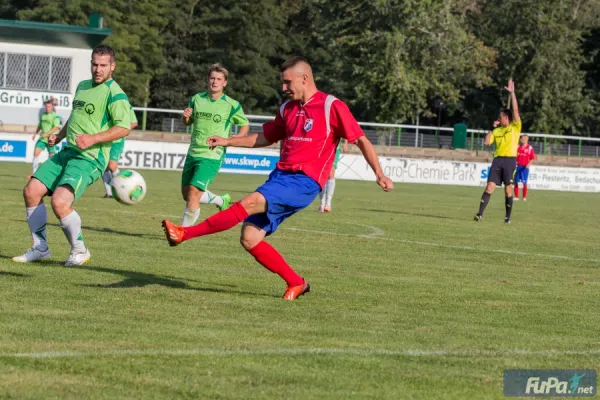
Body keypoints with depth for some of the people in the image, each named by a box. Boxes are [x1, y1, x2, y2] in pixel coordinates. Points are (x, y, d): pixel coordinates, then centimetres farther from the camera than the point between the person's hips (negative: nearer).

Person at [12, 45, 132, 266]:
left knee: (60, 202, -25)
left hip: (89, 158, -9)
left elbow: (123, 128, -20)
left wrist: (93, 138, -28)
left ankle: (79, 250, -3)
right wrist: (59, 136, 19)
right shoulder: (82, 86, 17)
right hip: (67, 152, 9)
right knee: (31, 191, 0)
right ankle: (40, 248, 13)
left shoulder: (114, 94, -10)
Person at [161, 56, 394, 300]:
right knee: (249, 239, -5)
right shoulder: (287, 109, 17)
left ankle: (184, 233, -25)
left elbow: (360, 140, -1)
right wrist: (228, 142, 26)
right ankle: (296, 283, 8)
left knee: (251, 203, -26)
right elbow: (266, 137, 32)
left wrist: (379, 174, -8)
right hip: (281, 177, 8)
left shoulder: (332, 107, -3)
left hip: (304, 182, -8)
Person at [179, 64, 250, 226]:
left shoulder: (231, 105, -6)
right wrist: (185, 117, -5)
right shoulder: (197, 99, 5)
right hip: (193, 153, 6)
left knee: (194, 192, -17)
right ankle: (221, 201, 35)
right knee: (186, 194, 12)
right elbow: (188, 122, 19)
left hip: (212, 156, -6)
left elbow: (245, 125, 7)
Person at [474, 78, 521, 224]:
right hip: (498, 159, 4)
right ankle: (480, 213, -8)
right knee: (490, 187, -4)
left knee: (508, 188, -1)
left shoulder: (515, 127, 2)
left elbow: (515, 110, -8)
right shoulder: (497, 130, 15)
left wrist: (512, 93, -9)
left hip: (510, 159, -4)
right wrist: (492, 128, 7)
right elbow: (486, 142, 10)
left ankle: (508, 216, 8)